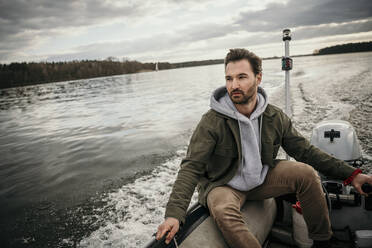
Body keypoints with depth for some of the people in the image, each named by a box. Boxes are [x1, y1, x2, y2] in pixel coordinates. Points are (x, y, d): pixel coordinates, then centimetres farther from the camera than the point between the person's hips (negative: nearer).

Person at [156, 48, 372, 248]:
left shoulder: (275, 117, -7)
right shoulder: (212, 122, -22)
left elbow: (306, 151, 2)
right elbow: (191, 168, -26)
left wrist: (350, 174, -4)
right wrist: (174, 214, -37)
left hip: (261, 179, 4)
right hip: (223, 185, -4)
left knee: (306, 172, -15)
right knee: (224, 212, -36)